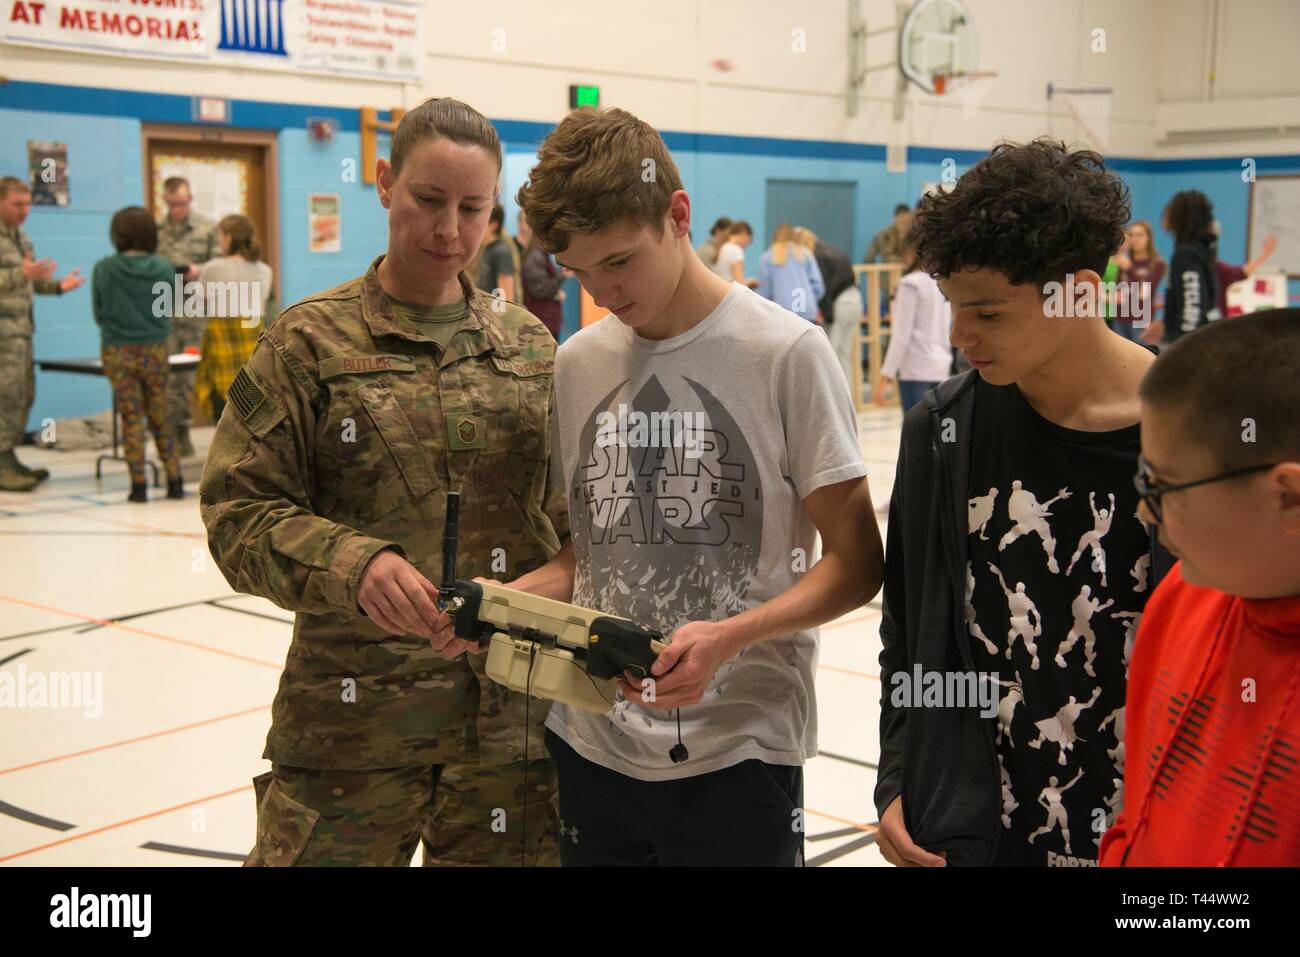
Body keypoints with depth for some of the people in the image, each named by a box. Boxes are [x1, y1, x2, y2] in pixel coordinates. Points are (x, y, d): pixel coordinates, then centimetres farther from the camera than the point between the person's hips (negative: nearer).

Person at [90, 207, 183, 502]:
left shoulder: (104, 269, -9)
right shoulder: (164, 268, -7)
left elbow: (98, 314, 2)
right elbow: (167, 313, 3)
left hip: (118, 352, -1)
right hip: (156, 350, 1)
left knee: (131, 418, 5)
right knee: (160, 417, 12)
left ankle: (139, 485, 3)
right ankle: (175, 481, 11)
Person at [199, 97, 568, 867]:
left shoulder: (531, 347, 10)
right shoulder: (310, 340, 1)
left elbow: (565, 515, 14)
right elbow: (239, 513, -5)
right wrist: (353, 564, -22)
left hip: (511, 715, 3)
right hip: (351, 720, -2)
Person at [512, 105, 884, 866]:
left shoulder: (785, 351, -10)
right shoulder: (577, 364, 5)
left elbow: (855, 562, -7)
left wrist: (729, 636, -21)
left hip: (737, 748, -4)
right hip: (590, 745, 4)